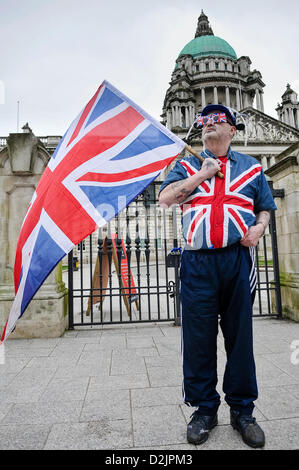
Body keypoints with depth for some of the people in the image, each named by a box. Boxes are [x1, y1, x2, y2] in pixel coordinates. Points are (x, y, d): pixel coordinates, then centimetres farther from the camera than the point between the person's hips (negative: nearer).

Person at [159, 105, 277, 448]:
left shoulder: (251, 167, 18)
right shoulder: (187, 166, 16)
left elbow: (265, 207, 18)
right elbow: (165, 198, 0)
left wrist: (259, 227, -4)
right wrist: (202, 175, -3)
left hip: (238, 259, 1)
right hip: (198, 262, 0)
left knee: (239, 336, 7)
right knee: (198, 339, 4)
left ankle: (242, 410, 26)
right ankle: (204, 409, 23)